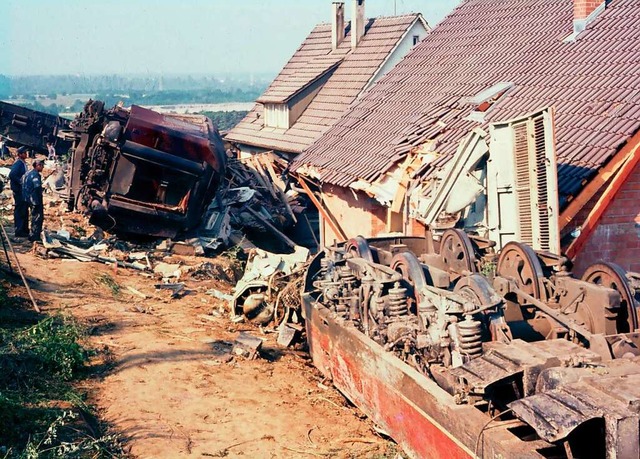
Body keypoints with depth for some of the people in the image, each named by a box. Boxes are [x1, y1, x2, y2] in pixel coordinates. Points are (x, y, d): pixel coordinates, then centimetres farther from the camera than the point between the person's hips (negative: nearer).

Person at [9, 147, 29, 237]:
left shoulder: (23, 163, 13)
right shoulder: (17, 164, -15)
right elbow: (12, 175, -28)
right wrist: (20, 181, -20)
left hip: (23, 191, 10)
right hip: (19, 191, -9)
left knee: (24, 211, 15)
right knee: (20, 211, -5)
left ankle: (24, 230, 23)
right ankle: (19, 231, -2)